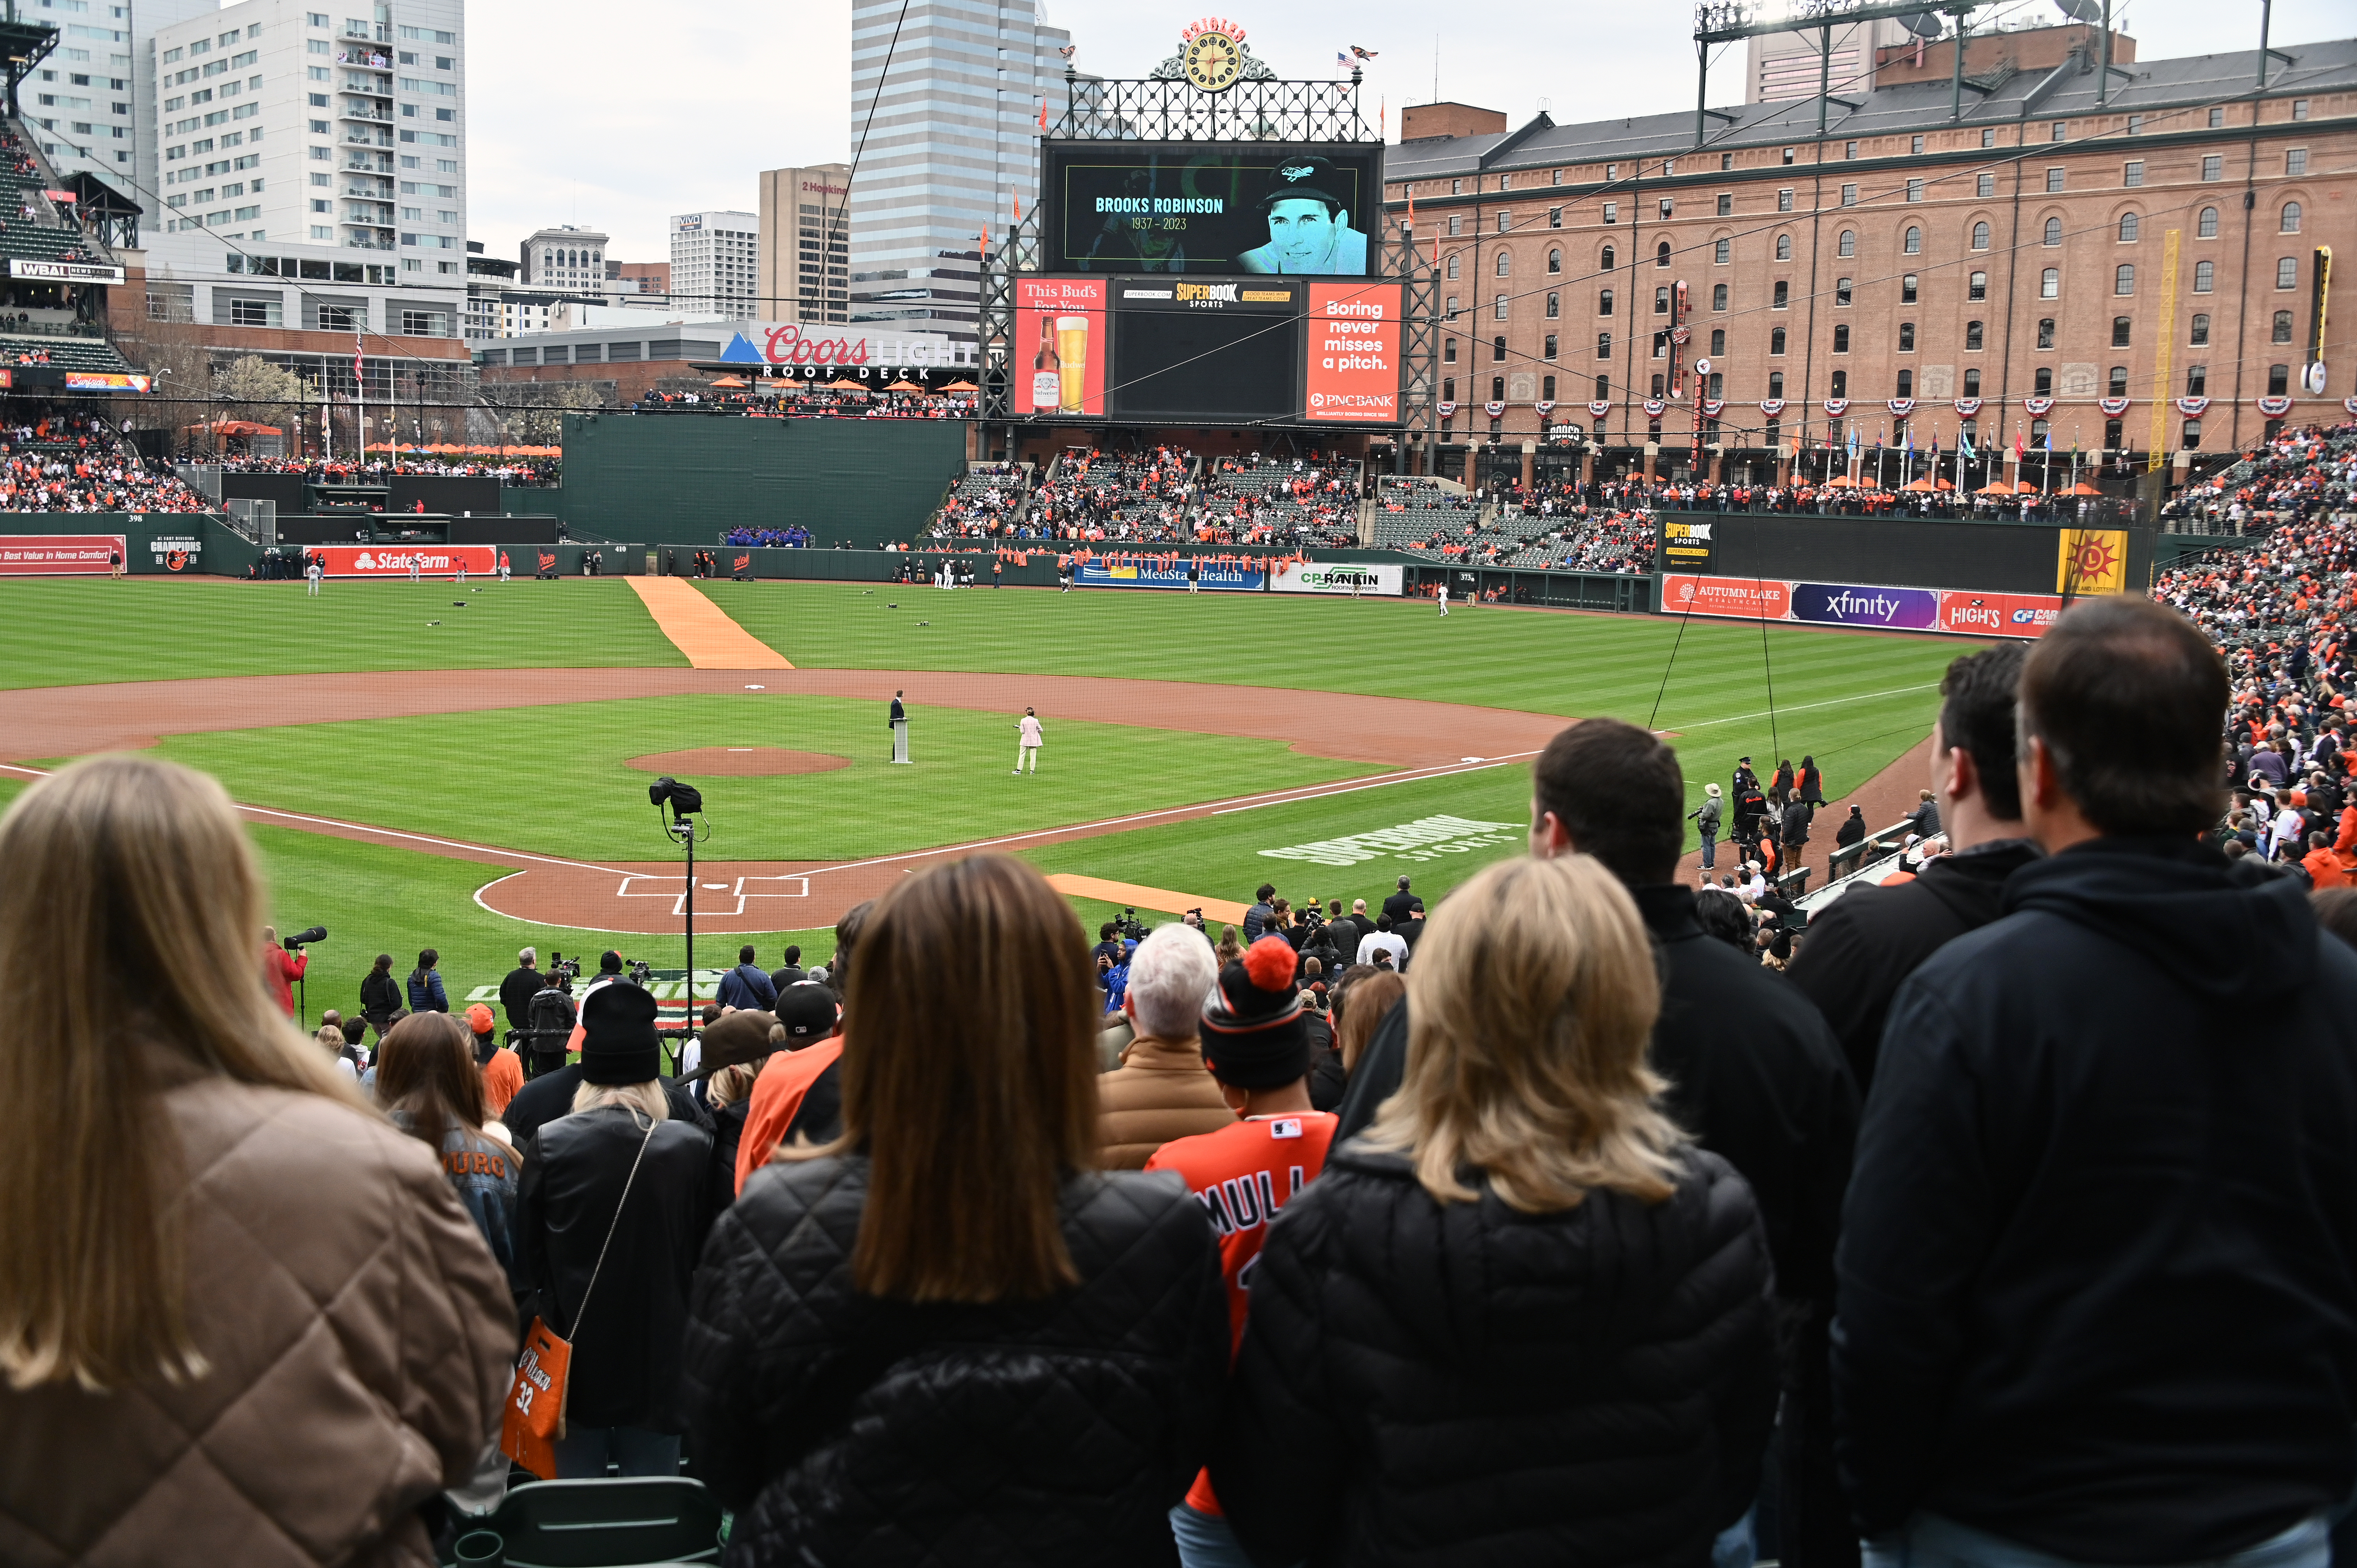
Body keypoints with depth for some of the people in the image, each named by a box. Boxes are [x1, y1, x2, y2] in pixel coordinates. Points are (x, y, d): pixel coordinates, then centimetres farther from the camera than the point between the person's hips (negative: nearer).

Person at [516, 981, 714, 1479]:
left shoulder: (547, 1144, -7)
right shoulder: (692, 1146, -8)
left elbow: (528, 1250, 1)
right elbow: (706, 1251, 1)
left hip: (574, 1359, 0)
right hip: (659, 1358, 0)